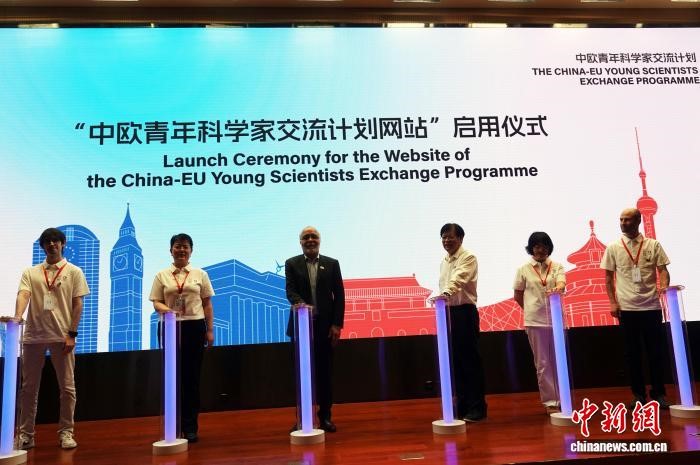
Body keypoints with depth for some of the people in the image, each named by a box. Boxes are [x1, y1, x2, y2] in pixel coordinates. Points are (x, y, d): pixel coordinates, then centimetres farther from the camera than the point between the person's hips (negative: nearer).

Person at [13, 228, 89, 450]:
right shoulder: (30, 273, 10)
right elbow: (23, 295, -7)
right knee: (29, 387, 9)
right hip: (33, 336, 2)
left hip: (62, 337, -2)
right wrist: (17, 317, -27)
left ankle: (66, 432, 13)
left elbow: (78, 304, 1)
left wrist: (72, 334, -7)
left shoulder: (74, 272, 5)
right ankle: (25, 434, 20)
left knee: (67, 387, 2)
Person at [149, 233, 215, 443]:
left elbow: (207, 304, 7)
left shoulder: (200, 274, 7)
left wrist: (210, 330, 2)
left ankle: (190, 427, 13)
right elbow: (156, 302, 3)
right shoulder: (162, 275, 6)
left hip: (194, 326, 0)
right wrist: (167, 310, -20)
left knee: (192, 377, 3)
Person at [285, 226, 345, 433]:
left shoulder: (332, 264, 6)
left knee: (325, 372, 6)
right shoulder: (291, 264, 5)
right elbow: (290, 291, -6)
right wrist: (300, 304, -29)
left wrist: (337, 324, -5)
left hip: (326, 326, 0)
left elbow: (339, 295, 3)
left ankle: (325, 417, 18)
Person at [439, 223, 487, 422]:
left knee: (470, 359, -2)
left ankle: (477, 407, 8)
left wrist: (447, 292, -45)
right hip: (448, 312, 7)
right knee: (455, 360, 11)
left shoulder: (468, 258, -9)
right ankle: (462, 405, 20)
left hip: (465, 311, -7)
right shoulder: (444, 261, 16)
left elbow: (458, 279, -28)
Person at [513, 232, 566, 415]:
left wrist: (557, 289, -36)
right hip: (535, 321, -1)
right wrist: (531, 309, 5)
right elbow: (517, 295, 9)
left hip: (556, 318, 2)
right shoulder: (524, 269, 2)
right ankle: (550, 401, 11)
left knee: (558, 361, 10)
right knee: (543, 363, 3)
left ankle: (559, 399, 24)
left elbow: (561, 283, -15)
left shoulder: (557, 267, 5)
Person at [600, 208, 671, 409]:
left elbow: (662, 270, 1)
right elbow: (608, 277, 6)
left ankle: (658, 393, 19)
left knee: (656, 351, 5)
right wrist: (613, 302, -2)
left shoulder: (653, 245, 3)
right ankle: (639, 394, 17)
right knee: (632, 353, 7)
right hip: (626, 308, 0)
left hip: (651, 306, 0)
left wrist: (664, 286, -20)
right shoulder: (613, 248, 4)